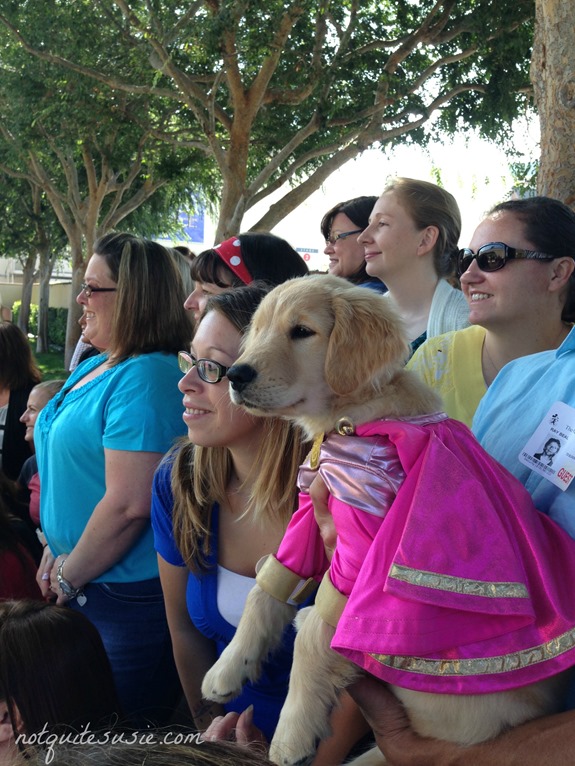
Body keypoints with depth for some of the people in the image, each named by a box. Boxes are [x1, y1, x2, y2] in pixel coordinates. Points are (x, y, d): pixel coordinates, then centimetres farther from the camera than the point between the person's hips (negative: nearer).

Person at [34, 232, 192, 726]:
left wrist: (69, 576, -13)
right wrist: (56, 554, 9)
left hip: (126, 599, -9)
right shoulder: (94, 368, 10)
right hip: (84, 590, 10)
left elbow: (128, 504, -25)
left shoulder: (143, 379, -20)